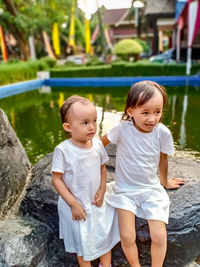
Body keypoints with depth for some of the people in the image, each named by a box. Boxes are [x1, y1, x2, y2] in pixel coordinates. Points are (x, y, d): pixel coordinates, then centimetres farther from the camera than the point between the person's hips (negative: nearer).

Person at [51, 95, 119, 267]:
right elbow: (56, 179, -17)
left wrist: (102, 190, -8)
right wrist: (73, 204, -16)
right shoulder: (63, 150, -23)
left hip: (98, 202, 4)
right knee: (83, 240, 17)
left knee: (105, 235, 20)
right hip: (76, 205, -4)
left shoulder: (97, 144, -10)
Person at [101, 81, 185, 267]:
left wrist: (165, 182, 19)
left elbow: (163, 159, 4)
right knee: (127, 237, -9)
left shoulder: (162, 133, -13)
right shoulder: (123, 128, -19)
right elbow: (100, 143, -1)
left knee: (159, 236, -6)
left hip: (151, 189, 2)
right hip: (124, 190, -1)